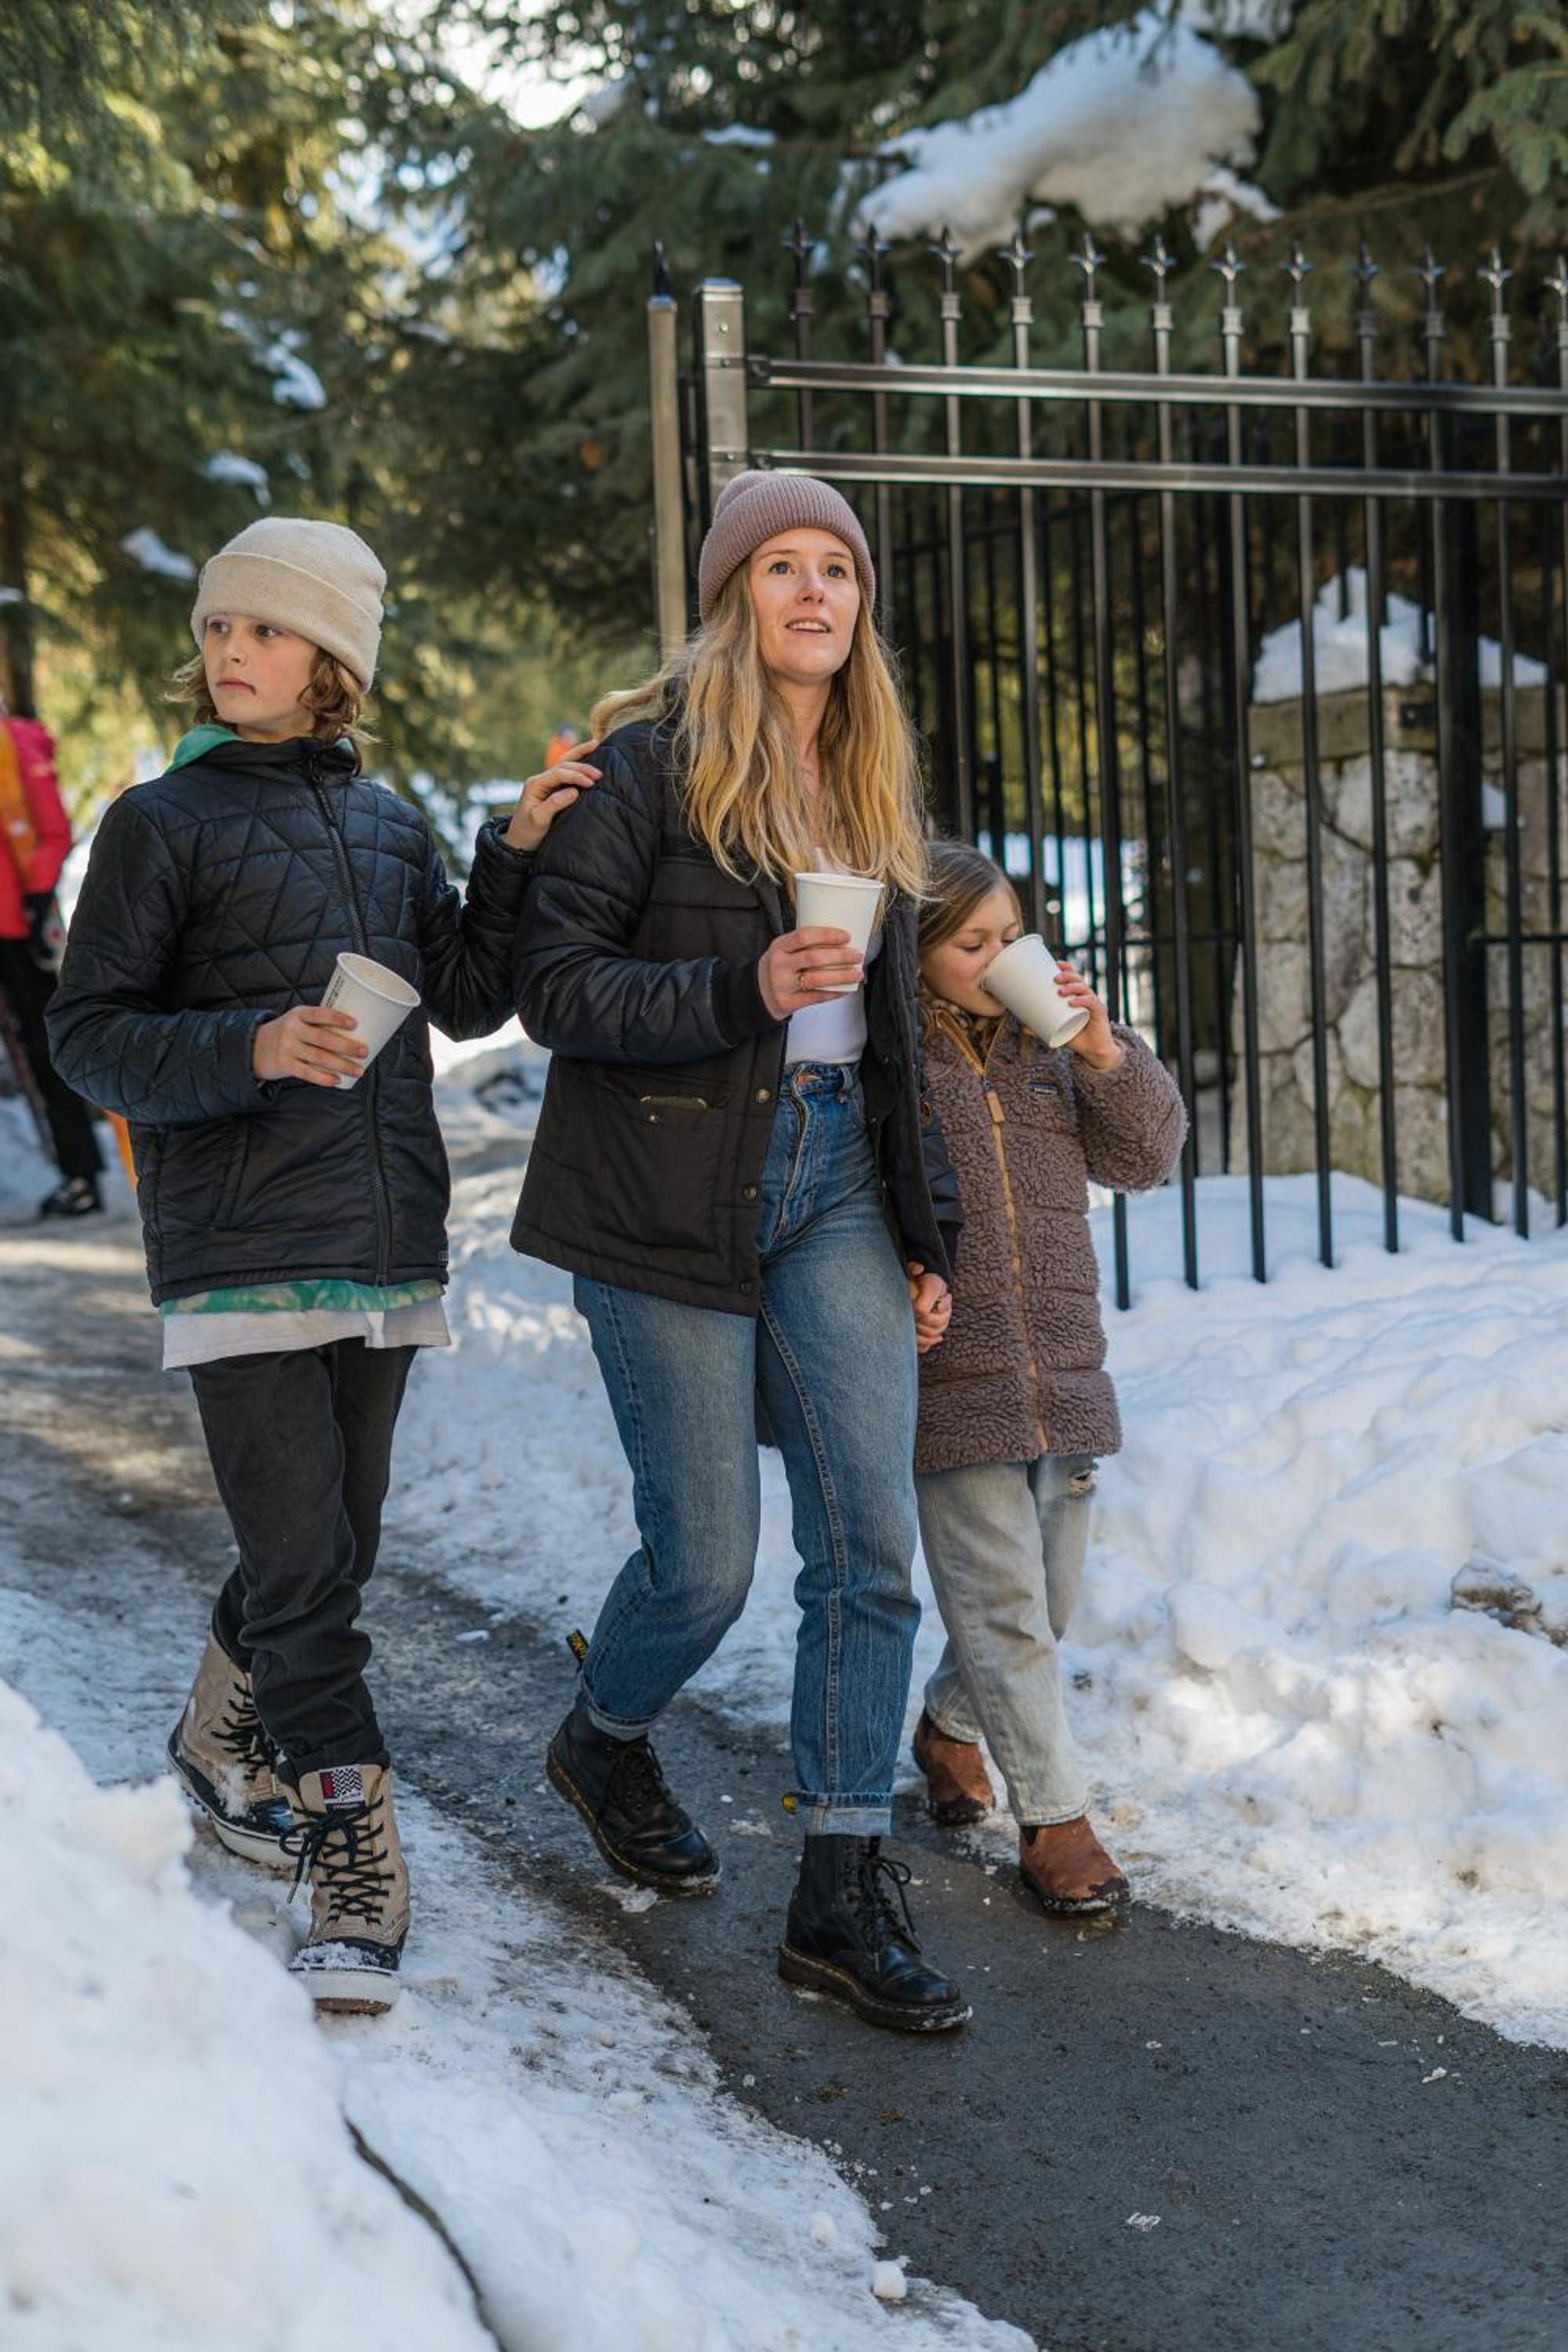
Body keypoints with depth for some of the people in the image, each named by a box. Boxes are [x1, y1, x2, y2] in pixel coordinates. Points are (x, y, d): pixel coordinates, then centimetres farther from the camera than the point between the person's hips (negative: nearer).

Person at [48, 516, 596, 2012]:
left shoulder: (387, 823, 14)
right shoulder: (163, 822, -1)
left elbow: (469, 1003, 14)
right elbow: (90, 1031, -5)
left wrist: (514, 857, 1)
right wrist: (253, 1049, -21)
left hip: (385, 1244, 5)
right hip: (241, 1254, -5)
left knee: (330, 1546, 16)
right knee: (304, 1570, -9)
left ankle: (221, 1746, 40)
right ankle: (358, 1886, -2)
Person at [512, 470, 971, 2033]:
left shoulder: (867, 784, 15)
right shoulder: (649, 759, -5)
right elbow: (550, 986, -10)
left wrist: (923, 1224, 16)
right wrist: (742, 991, -23)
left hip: (836, 1175, 6)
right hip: (675, 1191, -5)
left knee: (870, 1540, -3)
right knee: (705, 1563, -1)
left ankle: (843, 1899, 5)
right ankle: (603, 1740, 32)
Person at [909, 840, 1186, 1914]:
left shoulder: (1043, 1045, 11)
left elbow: (1145, 1157, 8)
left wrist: (1109, 1057, -7)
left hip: (1063, 1374, 6)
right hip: (950, 1379, -6)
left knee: (1048, 1595, 14)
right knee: (1003, 1605, -6)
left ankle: (951, 1723, 40)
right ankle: (1054, 1816, 4)